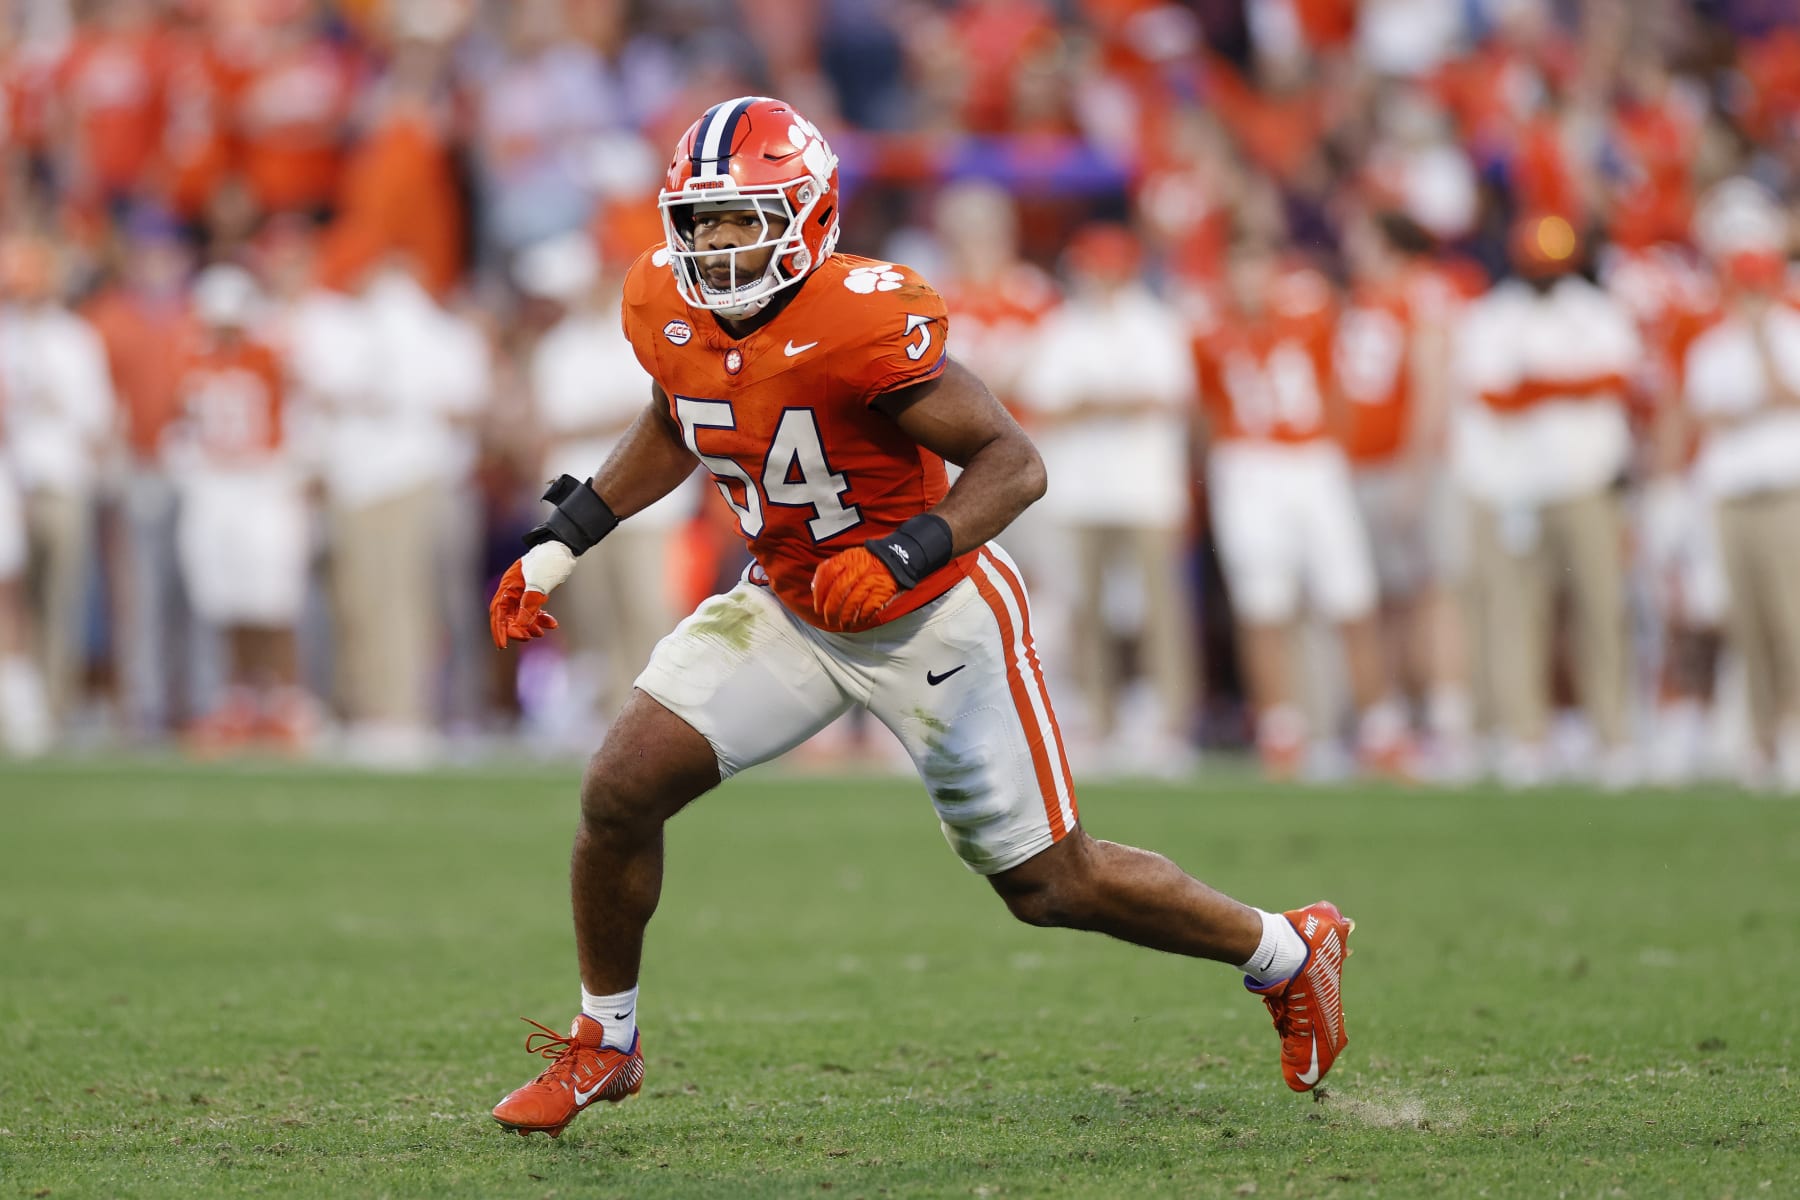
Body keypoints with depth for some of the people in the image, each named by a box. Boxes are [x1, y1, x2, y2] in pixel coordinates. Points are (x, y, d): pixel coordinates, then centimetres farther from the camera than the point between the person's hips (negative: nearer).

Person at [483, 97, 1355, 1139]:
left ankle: (1289, 951, 27)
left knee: (1050, 884, 4)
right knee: (621, 791, -6)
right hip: (788, 610, 6)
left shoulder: (862, 322, -31)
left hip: (933, 621, -6)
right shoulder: (669, 308, -9)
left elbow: (1013, 462, -27)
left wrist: (899, 558, -39)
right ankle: (605, 1045, 16)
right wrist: (560, 544, 9)